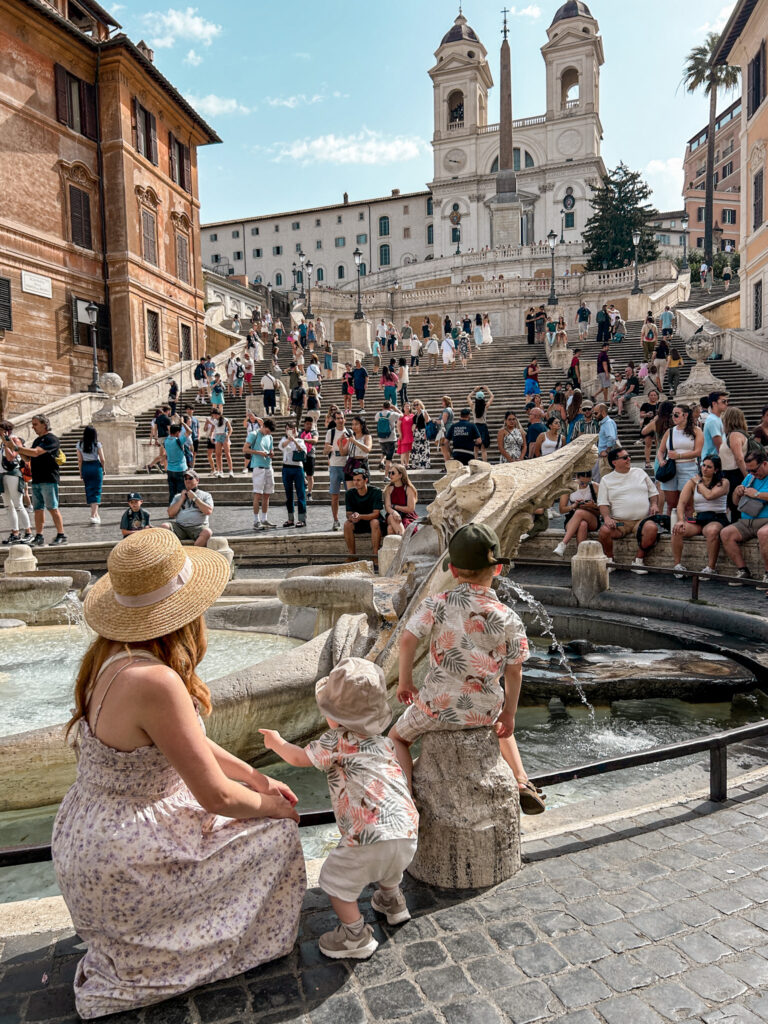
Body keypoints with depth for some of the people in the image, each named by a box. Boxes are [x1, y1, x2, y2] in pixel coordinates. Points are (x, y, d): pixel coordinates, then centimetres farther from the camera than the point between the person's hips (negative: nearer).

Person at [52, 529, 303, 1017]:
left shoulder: (111, 655, -4)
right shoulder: (154, 680, -33)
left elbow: (191, 742, 8)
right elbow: (217, 796, -24)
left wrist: (258, 778, 9)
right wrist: (272, 806, -4)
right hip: (120, 864, -8)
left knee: (253, 801, 22)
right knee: (276, 832, 2)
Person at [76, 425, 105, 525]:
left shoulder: (80, 444, -1)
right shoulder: (97, 444, -7)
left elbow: (79, 460, 1)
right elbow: (102, 459, -6)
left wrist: (81, 473, 10)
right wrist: (103, 470, 9)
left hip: (85, 467, 3)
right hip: (96, 467, -2)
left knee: (89, 491, 13)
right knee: (96, 491, 0)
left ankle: (96, 514, 22)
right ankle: (93, 515, -12)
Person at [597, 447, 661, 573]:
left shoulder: (640, 473, 17)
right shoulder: (606, 480, 10)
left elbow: (653, 492, 22)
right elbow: (603, 503, 4)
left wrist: (654, 504, 1)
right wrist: (606, 517, -15)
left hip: (642, 519, 1)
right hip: (618, 521, -1)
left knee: (652, 528, -33)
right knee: (604, 531, -32)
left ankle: (639, 560, -14)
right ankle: (609, 560, -6)